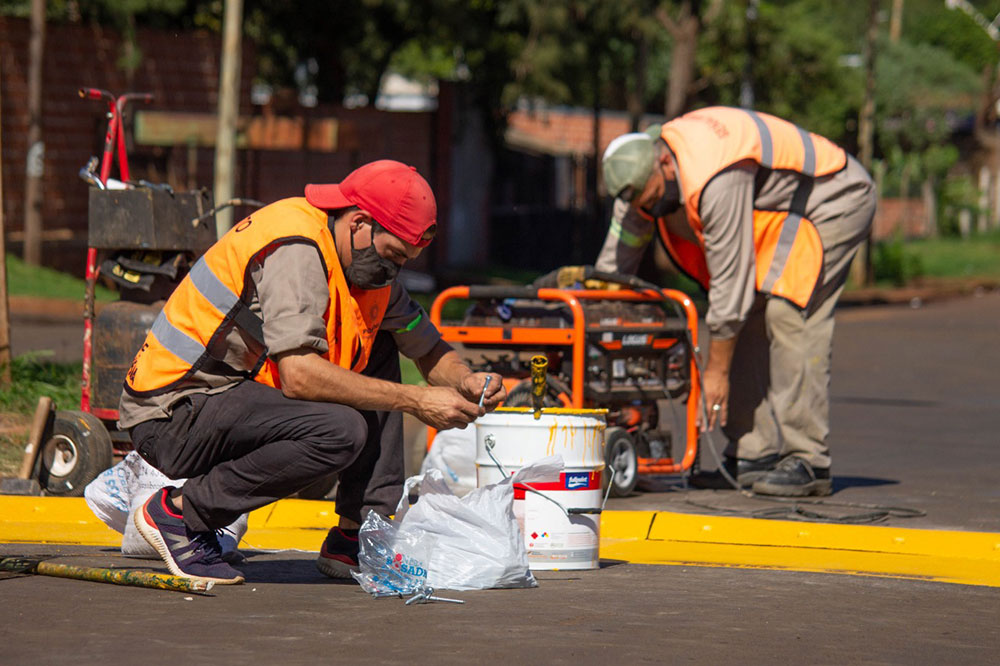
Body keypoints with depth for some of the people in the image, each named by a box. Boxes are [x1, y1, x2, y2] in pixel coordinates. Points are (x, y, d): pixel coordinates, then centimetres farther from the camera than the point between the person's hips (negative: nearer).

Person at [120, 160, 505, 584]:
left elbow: (430, 351, 19)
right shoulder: (295, 247, -20)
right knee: (340, 430, -29)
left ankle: (357, 538, 3)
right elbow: (299, 375, -30)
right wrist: (414, 401, -27)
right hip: (171, 416, -10)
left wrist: (465, 382, -5)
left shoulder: (369, 264, 8)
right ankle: (178, 513, -13)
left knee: (380, 351, 10)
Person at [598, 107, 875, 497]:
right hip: (776, 212, 9)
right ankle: (755, 454, 2)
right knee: (745, 319, -2)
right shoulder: (641, 171, -10)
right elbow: (615, 260, 0)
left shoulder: (715, 182, -37)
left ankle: (807, 462, -20)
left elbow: (729, 278, -31)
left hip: (835, 198, -9)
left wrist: (716, 370, -23)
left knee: (789, 312, -21)